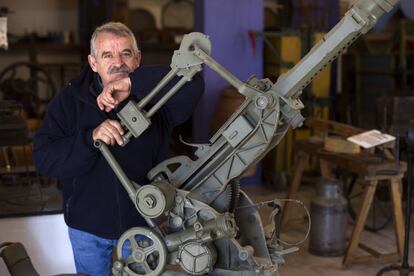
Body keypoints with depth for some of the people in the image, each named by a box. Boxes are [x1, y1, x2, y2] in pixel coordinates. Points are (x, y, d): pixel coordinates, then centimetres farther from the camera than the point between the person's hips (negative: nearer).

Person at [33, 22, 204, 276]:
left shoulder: (154, 95, -11)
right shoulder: (69, 100, -10)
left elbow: (192, 85, -31)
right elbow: (44, 158, -16)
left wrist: (133, 83, -37)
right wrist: (90, 138, -33)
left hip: (143, 220, 0)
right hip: (88, 226, 0)